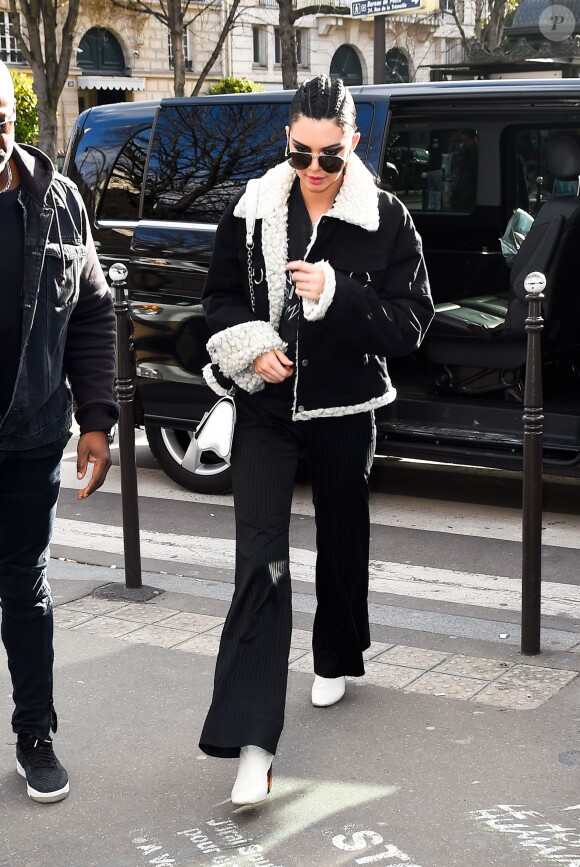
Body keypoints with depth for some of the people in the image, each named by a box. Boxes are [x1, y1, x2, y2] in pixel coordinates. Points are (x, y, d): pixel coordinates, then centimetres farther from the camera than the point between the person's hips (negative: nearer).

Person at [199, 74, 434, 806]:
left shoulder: (386, 220, -7)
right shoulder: (252, 211, -2)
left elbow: (410, 323, -9)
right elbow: (219, 297, 8)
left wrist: (336, 294, -24)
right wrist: (249, 345, -12)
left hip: (344, 409, 0)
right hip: (266, 409, 0)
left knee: (342, 539, 18)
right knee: (260, 560, -10)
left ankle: (334, 660, 47)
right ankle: (252, 741, -13)